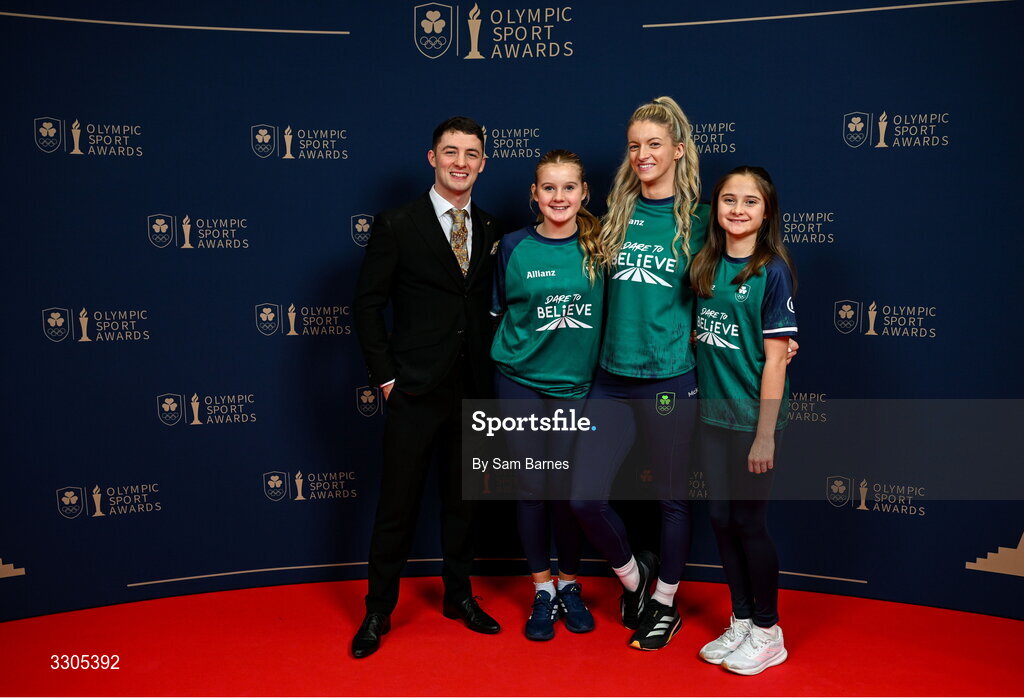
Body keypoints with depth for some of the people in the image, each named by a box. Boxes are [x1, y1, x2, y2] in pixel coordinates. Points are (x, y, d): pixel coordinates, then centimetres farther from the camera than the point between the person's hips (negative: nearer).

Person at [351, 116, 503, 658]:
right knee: (398, 502, 4)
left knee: (463, 496, 16)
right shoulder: (396, 226, -4)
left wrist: (491, 372, 5)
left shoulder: (491, 231, 9)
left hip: (473, 389, 4)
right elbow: (367, 305, -4)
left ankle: (459, 594, 33)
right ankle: (379, 610, 21)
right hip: (414, 389, -4)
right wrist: (386, 377, -8)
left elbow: (490, 306, 12)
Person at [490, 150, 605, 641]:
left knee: (567, 485, 4)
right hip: (521, 380, 0)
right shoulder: (514, 247, -2)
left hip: (576, 381, 0)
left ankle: (569, 584, 27)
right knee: (531, 485, 6)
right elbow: (501, 314, 7)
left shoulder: (598, 246, -1)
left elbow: (611, 312, 5)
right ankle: (542, 590, 24)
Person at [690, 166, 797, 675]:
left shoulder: (773, 271, -10)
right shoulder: (705, 265, 6)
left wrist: (765, 436, -14)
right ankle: (740, 622, 30)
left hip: (752, 418, -5)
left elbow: (775, 359, -12)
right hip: (712, 413, 6)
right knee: (721, 519, 12)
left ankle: (768, 633, 25)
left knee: (749, 522, 5)